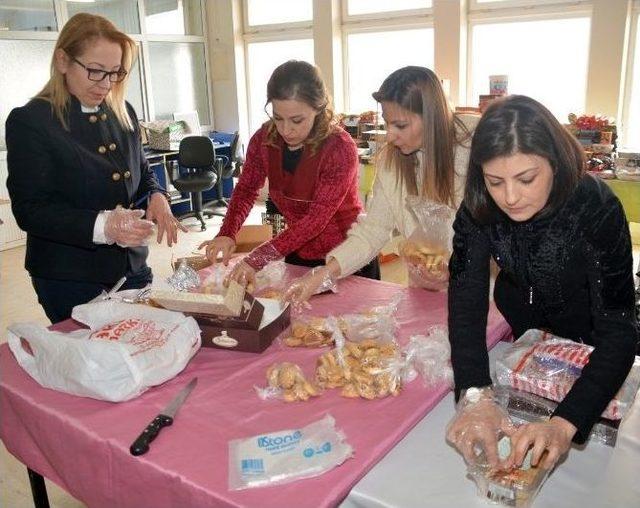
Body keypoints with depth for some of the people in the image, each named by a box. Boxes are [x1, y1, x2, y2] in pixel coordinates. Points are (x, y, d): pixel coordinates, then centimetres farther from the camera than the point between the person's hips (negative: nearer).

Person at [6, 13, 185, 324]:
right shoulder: (29, 121, -10)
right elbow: (29, 209, -15)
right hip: (69, 279, -5)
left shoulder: (123, 113, 7)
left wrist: (156, 196, -7)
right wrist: (100, 226, -31)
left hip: (132, 268, 5)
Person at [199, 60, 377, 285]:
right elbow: (246, 189, 1)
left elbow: (317, 218, -29)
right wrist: (227, 234, -19)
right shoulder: (264, 139, -10)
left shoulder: (340, 148, -25)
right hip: (298, 256, 5)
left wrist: (259, 259, -37)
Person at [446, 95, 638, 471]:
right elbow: (466, 295, -31)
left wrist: (565, 423, -53)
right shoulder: (479, 206, -27)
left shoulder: (596, 208, -36)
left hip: (584, 338, -2)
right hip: (517, 324, 2)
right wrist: (475, 394, -46)